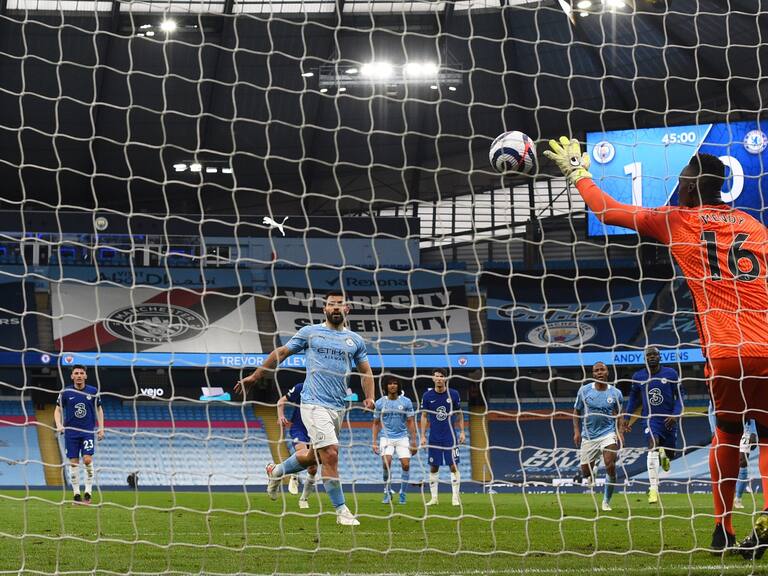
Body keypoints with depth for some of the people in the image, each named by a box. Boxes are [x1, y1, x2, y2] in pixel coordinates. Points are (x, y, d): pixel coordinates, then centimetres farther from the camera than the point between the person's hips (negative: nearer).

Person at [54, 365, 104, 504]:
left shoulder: (93, 392, 1)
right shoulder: (66, 392, -1)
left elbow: (99, 409, 13)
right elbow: (58, 410, 8)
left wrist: (101, 428, 7)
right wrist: (59, 425, -8)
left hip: (88, 431, 0)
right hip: (71, 431, 0)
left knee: (87, 460, -14)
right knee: (73, 462, 0)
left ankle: (88, 492, -2)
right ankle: (76, 494, 9)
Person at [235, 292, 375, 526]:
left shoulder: (355, 340, 13)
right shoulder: (309, 333, 4)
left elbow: (365, 371, 18)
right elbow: (281, 352, 10)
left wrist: (369, 397, 0)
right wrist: (254, 377, 9)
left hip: (338, 408, 5)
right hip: (314, 404, -5)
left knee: (314, 456, 15)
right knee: (330, 454, -16)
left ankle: (276, 471, 44)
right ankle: (341, 511, -9)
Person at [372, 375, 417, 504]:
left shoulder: (406, 402, 1)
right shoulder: (380, 403, 2)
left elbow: (411, 422, 4)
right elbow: (376, 423, 9)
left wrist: (414, 441, -1)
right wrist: (374, 442, 2)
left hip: (402, 438, 1)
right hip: (386, 438, -1)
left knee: (406, 465, -11)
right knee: (386, 462, -20)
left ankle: (402, 494, 6)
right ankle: (387, 492, -3)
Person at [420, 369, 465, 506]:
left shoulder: (453, 394, -1)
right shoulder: (427, 396, 0)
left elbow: (459, 414, 8)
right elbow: (424, 416, 7)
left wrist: (462, 432, 3)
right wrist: (423, 436, 3)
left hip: (450, 437, -1)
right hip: (434, 437, 1)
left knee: (453, 466, -6)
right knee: (433, 468, 4)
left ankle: (455, 497, -1)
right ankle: (433, 497, 11)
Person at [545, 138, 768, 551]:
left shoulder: (675, 221, 10)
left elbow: (607, 210, 19)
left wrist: (577, 174, 34)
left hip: (724, 352, -2)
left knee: (728, 430, 20)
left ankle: (723, 529, 18)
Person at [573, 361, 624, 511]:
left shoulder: (615, 393, 0)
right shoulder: (584, 391, -2)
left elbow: (617, 414, 12)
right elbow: (576, 412, 7)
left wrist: (619, 432, -1)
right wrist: (576, 431, -2)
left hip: (608, 433, -1)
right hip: (588, 436, 1)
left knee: (610, 467, -18)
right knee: (585, 471, 3)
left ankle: (606, 501, -4)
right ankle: (591, 476, 44)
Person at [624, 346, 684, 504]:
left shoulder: (671, 374, -4)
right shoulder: (638, 377, 1)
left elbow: (680, 394, 0)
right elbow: (633, 397, 16)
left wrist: (675, 414, -12)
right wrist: (627, 417, 11)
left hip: (668, 419, 1)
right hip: (650, 419, -1)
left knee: (670, 453, 10)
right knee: (653, 446, -25)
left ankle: (664, 455, 53)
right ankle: (653, 489, -29)